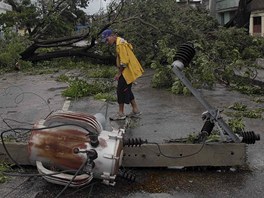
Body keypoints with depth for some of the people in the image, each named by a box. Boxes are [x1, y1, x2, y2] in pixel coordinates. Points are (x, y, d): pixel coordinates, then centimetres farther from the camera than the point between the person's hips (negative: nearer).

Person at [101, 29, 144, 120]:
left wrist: (119, 73, -14)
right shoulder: (119, 42, 13)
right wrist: (120, 72, 16)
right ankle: (135, 110, 22)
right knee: (127, 90, 15)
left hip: (128, 71, -10)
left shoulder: (120, 44, -19)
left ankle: (121, 113, 7)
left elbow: (124, 62, -23)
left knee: (121, 90, -3)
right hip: (128, 71, 10)